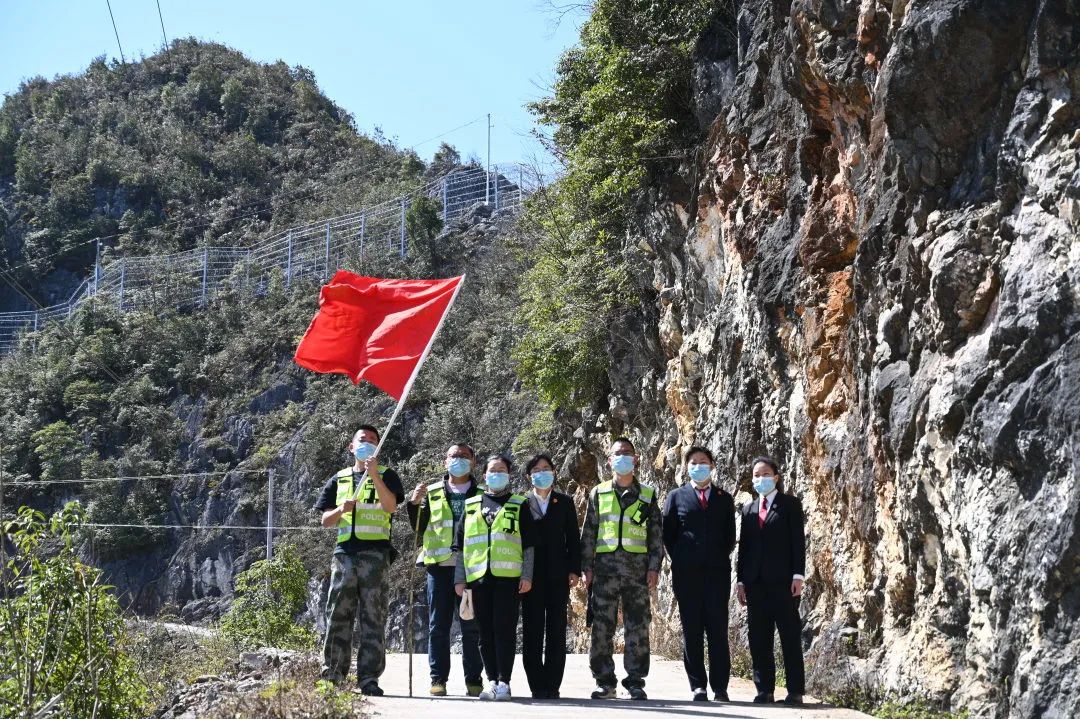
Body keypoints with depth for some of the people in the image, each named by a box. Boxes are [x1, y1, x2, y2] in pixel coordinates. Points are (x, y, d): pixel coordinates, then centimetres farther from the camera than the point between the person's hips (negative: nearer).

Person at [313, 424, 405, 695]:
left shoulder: (386, 475, 10)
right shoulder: (338, 479, 19)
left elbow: (391, 506, -8)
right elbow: (326, 520, 15)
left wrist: (374, 475, -18)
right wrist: (341, 509, -6)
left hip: (375, 553, -3)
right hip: (345, 551, 3)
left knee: (373, 617, -4)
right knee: (337, 615, 0)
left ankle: (369, 678, -4)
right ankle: (332, 677, 4)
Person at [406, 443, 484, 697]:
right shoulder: (432, 493, 14)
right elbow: (419, 529, 8)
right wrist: (415, 504, -6)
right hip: (439, 565, 1)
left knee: (472, 626, 0)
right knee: (438, 626, 2)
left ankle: (474, 680, 6)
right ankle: (438, 679, 7)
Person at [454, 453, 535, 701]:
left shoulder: (519, 506, 9)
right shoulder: (471, 506, 16)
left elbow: (529, 545, 6)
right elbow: (460, 545, 16)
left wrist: (527, 576, -3)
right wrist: (460, 578, 9)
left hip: (508, 577, -3)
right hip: (478, 577, 3)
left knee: (505, 630, -7)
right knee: (486, 632, 5)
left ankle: (504, 682, -4)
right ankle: (492, 681, 12)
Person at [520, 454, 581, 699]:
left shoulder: (565, 502, 10)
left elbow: (573, 538, 8)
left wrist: (574, 570, 0)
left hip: (558, 575, 1)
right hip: (531, 575, -1)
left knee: (556, 631, 0)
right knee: (532, 631, -1)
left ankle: (552, 685, 3)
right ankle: (537, 685, 3)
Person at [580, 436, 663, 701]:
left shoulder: (648, 495, 11)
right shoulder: (598, 493, 11)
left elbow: (656, 535, 9)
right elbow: (588, 533, 10)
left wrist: (654, 567, -1)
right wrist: (587, 568, 3)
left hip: (637, 567, 0)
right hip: (605, 567, 0)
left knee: (637, 628, 0)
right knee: (602, 627, -1)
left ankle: (635, 682, 7)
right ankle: (605, 682, 6)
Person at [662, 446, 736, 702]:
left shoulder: (724, 499, 13)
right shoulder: (677, 497, 10)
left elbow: (730, 536, 14)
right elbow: (668, 534, 8)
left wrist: (720, 559, 4)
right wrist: (680, 560, 2)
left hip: (717, 572, 1)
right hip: (686, 573, 0)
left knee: (718, 630, -3)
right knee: (691, 630, 0)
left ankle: (720, 687, -1)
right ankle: (697, 686, 4)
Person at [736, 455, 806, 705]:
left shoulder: (790, 505, 4)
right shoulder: (748, 508, 16)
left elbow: (798, 541, -2)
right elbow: (744, 545, 14)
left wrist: (798, 575, -11)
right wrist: (741, 580, 9)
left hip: (782, 580, -4)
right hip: (755, 582, 4)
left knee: (790, 636, -2)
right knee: (759, 638, 3)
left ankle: (795, 690, 0)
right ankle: (764, 689, 8)